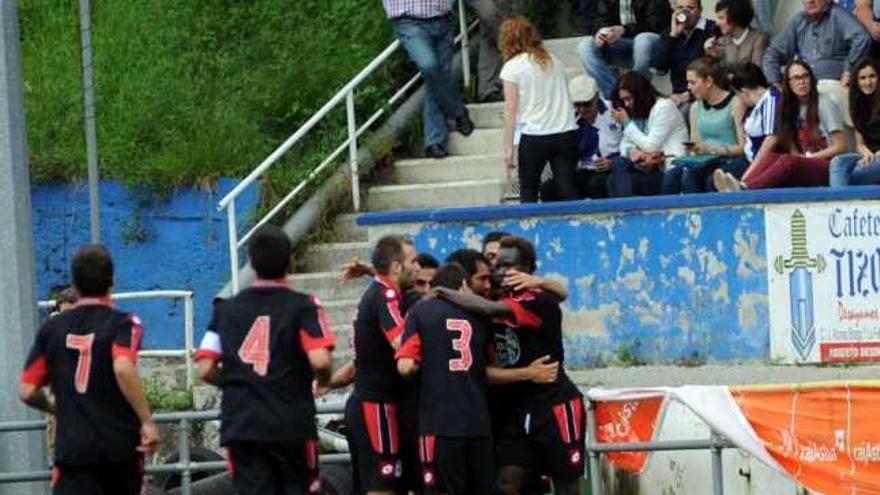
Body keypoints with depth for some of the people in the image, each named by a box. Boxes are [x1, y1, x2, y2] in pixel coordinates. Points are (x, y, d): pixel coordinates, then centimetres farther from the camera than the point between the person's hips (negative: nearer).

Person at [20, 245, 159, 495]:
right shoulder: (123, 323, -3)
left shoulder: (52, 329, 7)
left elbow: (27, 392, 5)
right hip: (121, 445, -1)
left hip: (72, 447, 1)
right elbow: (123, 369, -22)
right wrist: (147, 421, -18)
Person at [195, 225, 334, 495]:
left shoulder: (226, 309, 7)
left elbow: (205, 370, 2)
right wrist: (323, 379, 6)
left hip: (240, 425, 2)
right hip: (291, 425, -2)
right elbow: (320, 361, -16)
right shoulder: (303, 306, -4)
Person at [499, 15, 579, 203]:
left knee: (528, 194, 9)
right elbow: (564, 96, 9)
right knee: (568, 192, 0)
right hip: (566, 133, 4)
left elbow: (511, 111, -4)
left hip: (534, 138, -4)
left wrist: (508, 148, -2)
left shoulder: (512, 67, -1)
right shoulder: (553, 61, 14)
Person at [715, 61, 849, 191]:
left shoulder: (824, 105, -1)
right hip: (804, 165, 6)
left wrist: (807, 158, -9)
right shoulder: (791, 108, 17)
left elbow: (840, 147, -4)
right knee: (771, 157, -24)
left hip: (827, 166, -6)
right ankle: (742, 184, -51)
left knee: (787, 161, -34)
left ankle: (744, 188, -57)